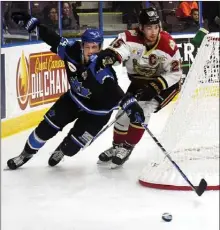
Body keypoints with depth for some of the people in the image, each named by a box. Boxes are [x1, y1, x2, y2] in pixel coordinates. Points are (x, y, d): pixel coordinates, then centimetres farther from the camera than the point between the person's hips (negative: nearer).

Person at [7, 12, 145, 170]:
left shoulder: (103, 72, -38)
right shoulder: (72, 51, -24)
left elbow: (117, 93, -45)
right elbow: (53, 39, -13)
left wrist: (131, 106, -62)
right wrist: (30, 22, -12)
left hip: (97, 111, -4)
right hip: (74, 99, 4)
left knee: (71, 146, -2)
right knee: (46, 128, 4)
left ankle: (61, 151, 37)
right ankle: (27, 153, 31)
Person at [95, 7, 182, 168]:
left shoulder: (168, 45, -28)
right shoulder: (131, 37, -24)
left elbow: (175, 74, -19)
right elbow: (118, 48, -43)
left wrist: (154, 87, -31)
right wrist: (108, 55, -67)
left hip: (165, 83, -4)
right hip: (139, 81, 4)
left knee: (142, 110, -22)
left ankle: (127, 148, -4)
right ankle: (117, 147, 28)